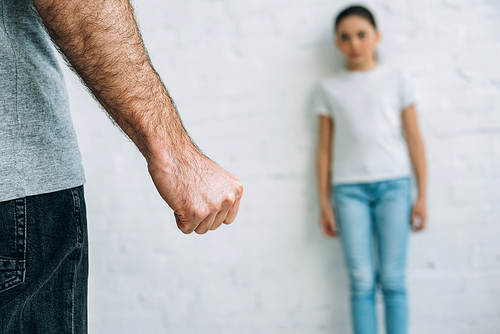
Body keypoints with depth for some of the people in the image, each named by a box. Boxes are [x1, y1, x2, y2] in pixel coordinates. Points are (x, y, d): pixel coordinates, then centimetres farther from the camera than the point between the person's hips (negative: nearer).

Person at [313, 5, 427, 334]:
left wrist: (421, 196, 2)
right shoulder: (329, 88, 9)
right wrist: (324, 204, 7)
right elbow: (325, 147, 10)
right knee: (362, 280, -3)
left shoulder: (396, 80, 8)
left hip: (393, 183, 0)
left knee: (392, 279, -2)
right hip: (348, 187, 1)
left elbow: (414, 138, 6)